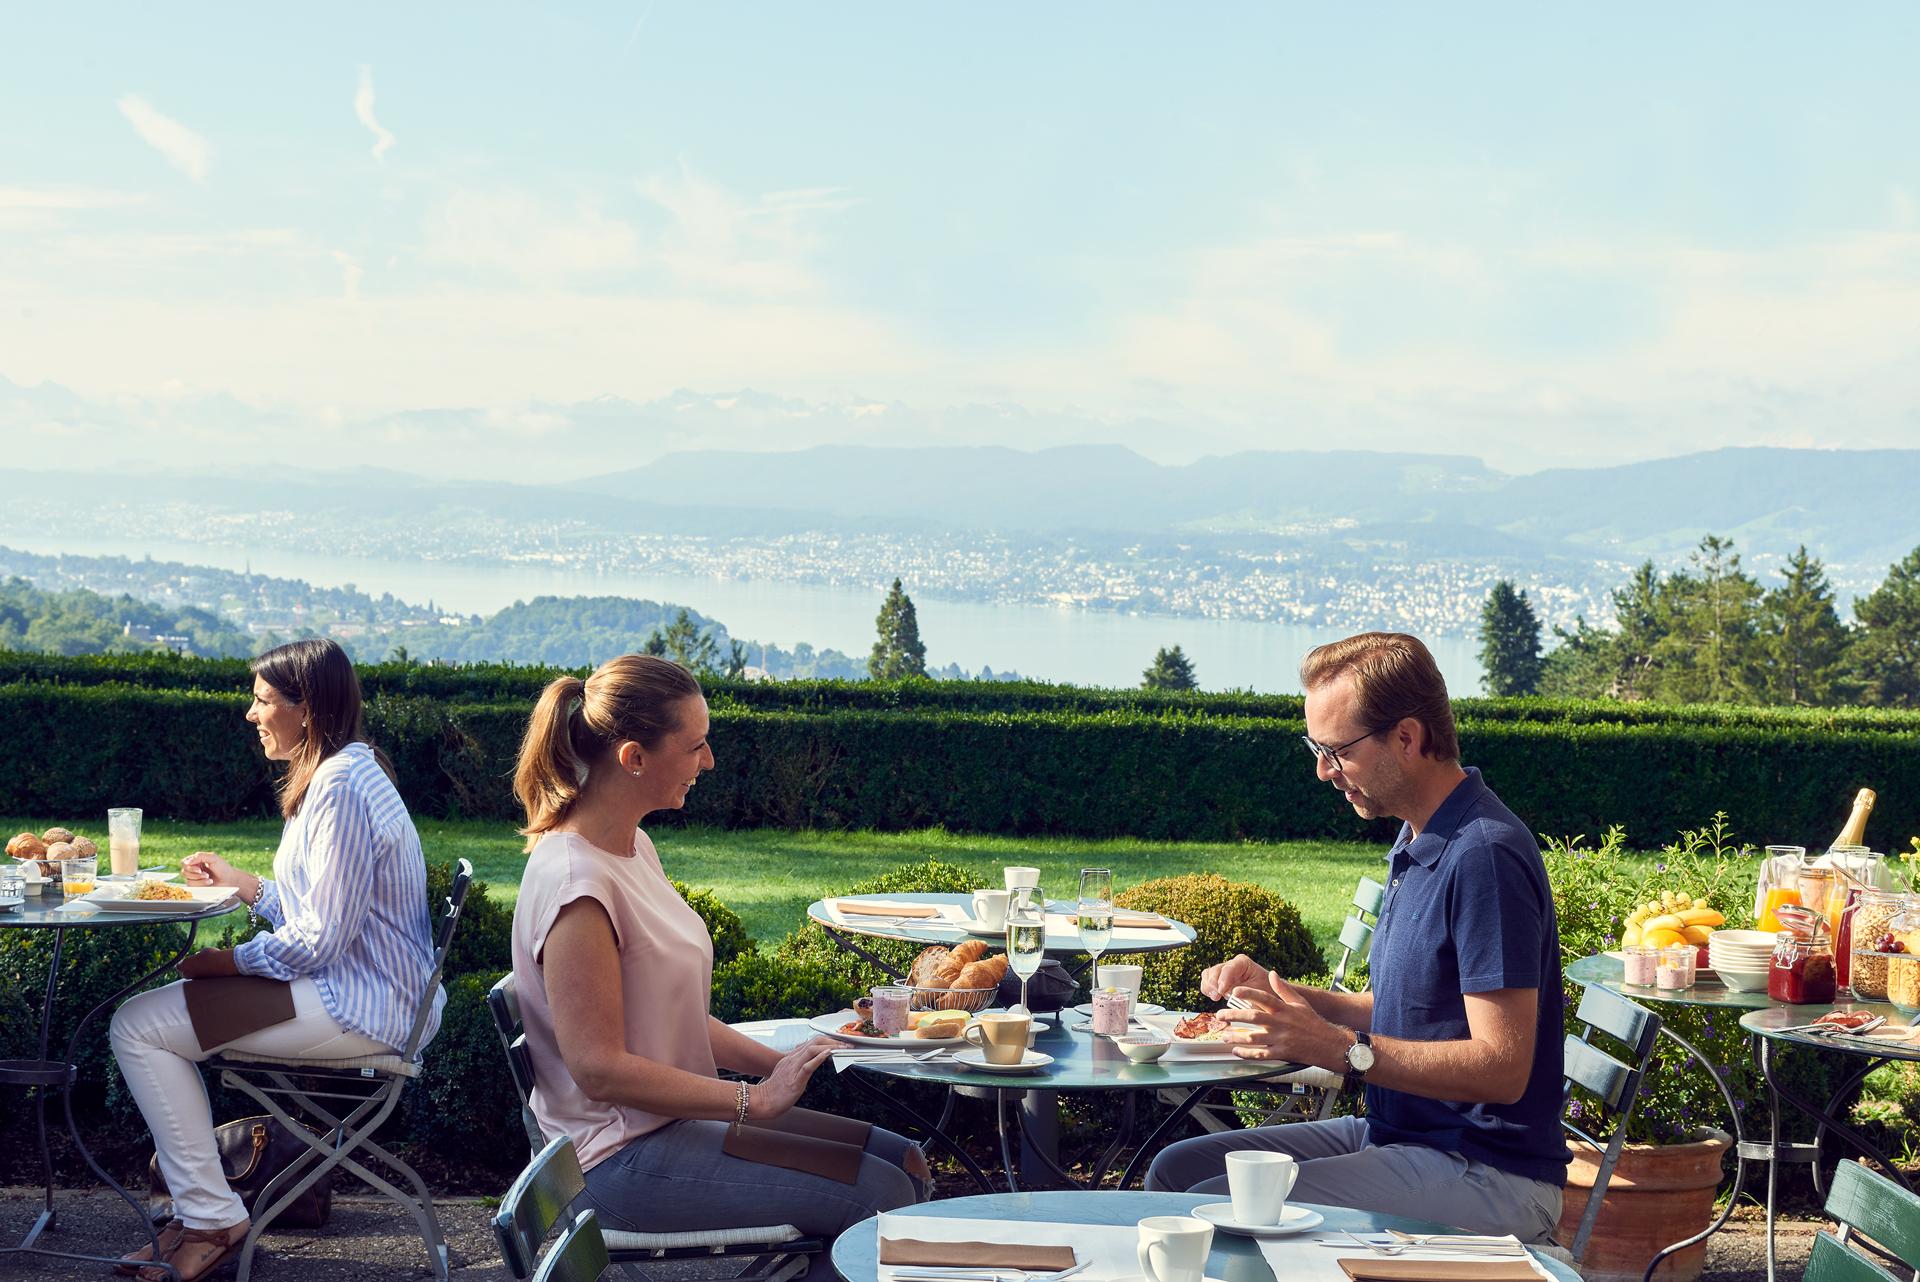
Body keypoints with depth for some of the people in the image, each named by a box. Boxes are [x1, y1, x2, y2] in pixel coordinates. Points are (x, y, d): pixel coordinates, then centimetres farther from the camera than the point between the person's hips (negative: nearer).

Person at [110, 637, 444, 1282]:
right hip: (365, 992, 11)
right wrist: (240, 883, 14)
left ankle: (211, 1219, -6)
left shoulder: (341, 787, -19)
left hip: (356, 1009, -11)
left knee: (137, 1025, -11)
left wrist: (229, 962, -10)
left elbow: (320, 939, -22)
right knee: (159, 1009, 19)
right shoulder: (346, 772, 14)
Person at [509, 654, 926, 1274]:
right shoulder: (576, 883, -22)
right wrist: (755, 1100, -19)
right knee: (881, 1197, -15)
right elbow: (599, 1070, -24)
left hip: (676, 1117, 10)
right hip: (626, 1161, -10)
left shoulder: (633, 848, 10)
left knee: (904, 1163, 6)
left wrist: (781, 1064, 3)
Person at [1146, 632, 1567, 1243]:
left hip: (1486, 1178, -10)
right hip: (1398, 1133, 10)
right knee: (1176, 1167, 6)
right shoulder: (1418, 842, 13)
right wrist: (1279, 995, 6)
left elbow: (1503, 1067, -24)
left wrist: (1337, 1048, -25)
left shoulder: (1485, 856, -20)